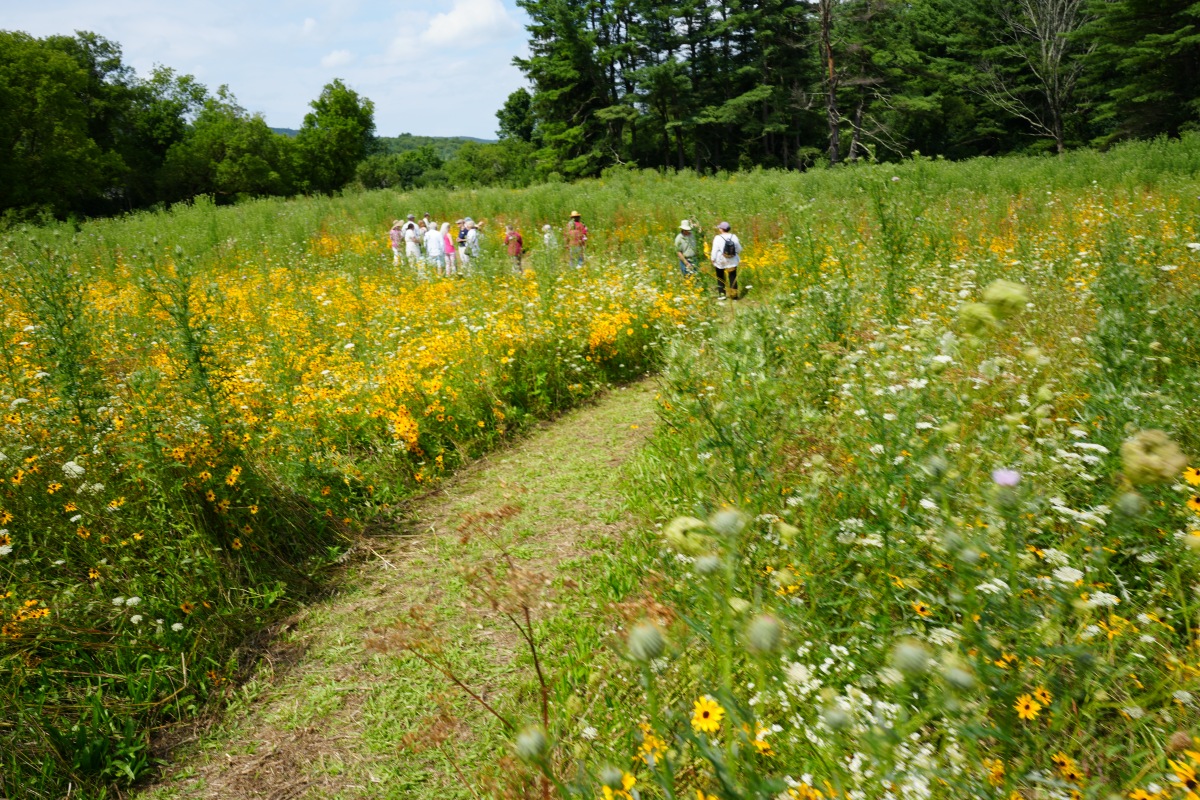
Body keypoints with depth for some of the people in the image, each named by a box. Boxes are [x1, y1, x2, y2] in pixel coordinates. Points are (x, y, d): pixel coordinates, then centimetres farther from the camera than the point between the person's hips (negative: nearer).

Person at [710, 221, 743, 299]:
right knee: (733, 277, 9)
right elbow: (739, 249, 6)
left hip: (720, 262, -2)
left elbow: (714, 251, -13)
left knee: (720, 278, 15)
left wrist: (713, 260, -2)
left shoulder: (718, 238, -16)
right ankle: (734, 293, 4)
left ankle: (721, 293, 14)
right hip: (732, 262, 2)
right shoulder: (734, 237, -4)